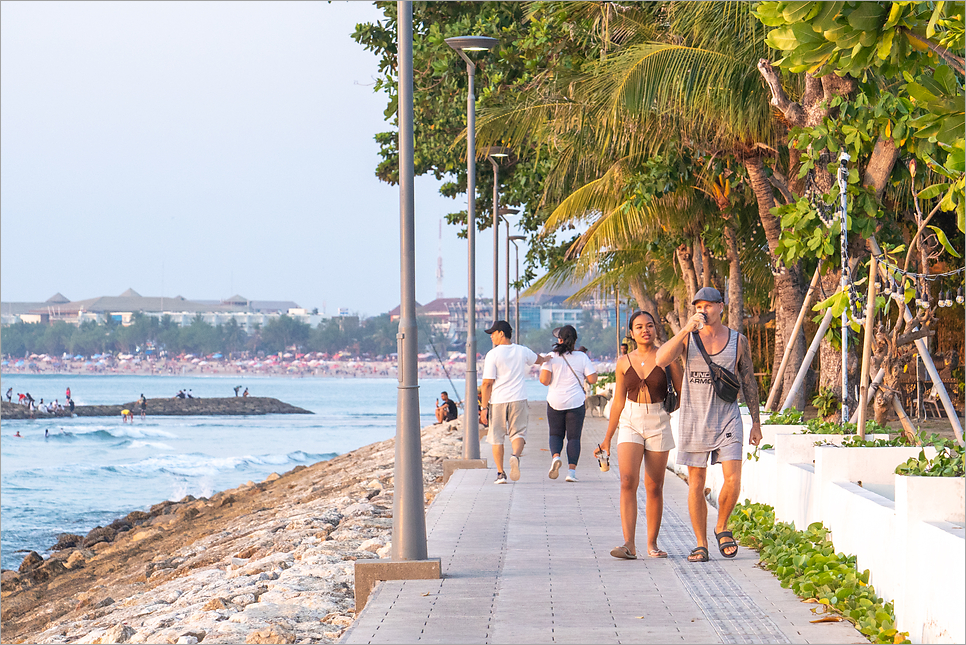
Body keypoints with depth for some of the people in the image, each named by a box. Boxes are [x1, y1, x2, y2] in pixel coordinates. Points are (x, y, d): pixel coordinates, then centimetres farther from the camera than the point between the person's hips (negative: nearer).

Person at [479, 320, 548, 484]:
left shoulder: (492, 355, -8)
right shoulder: (522, 351, 6)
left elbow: (487, 383, -12)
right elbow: (539, 360, 28)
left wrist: (484, 407, -8)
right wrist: (546, 358, 53)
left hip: (497, 402, -3)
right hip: (518, 399, 3)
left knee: (497, 438, 8)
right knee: (518, 433, 5)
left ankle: (500, 473, 8)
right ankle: (515, 455, -27)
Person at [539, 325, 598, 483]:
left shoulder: (552, 357, -5)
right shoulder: (581, 357, -3)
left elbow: (544, 380, -11)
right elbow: (593, 379, -3)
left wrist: (542, 372, 10)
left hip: (555, 402, 0)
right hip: (576, 402, 0)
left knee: (555, 434, 15)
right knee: (574, 437, 6)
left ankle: (555, 456, -13)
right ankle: (572, 471, -3)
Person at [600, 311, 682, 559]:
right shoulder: (624, 362, 6)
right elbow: (618, 402, 12)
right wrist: (607, 438, 14)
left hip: (658, 424, -1)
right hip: (630, 423, 1)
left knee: (654, 487, 3)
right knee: (628, 482, -15)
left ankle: (652, 544, 16)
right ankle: (629, 544, -21)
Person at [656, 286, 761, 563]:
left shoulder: (738, 341, 4)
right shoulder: (687, 337, 1)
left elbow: (749, 383, 9)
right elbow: (661, 359, -17)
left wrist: (756, 423, 7)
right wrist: (687, 329, -24)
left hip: (727, 418, 0)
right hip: (694, 419, 0)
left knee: (733, 479, -12)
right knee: (696, 484, 1)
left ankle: (722, 528, 14)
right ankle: (701, 545, 10)